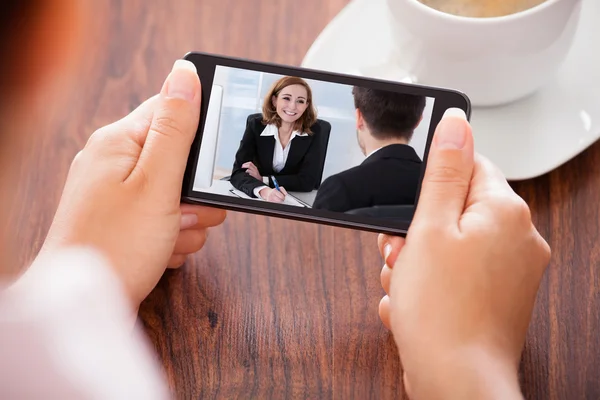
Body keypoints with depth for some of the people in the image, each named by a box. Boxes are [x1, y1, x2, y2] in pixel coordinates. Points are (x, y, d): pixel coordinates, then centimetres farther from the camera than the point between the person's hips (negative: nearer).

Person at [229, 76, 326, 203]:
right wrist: (264, 191, -35)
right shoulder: (255, 124, -8)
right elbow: (238, 173, -17)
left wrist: (262, 179, -15)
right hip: (255, 199, 1)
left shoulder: (313, 131, -8)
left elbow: (308, 181, -11)